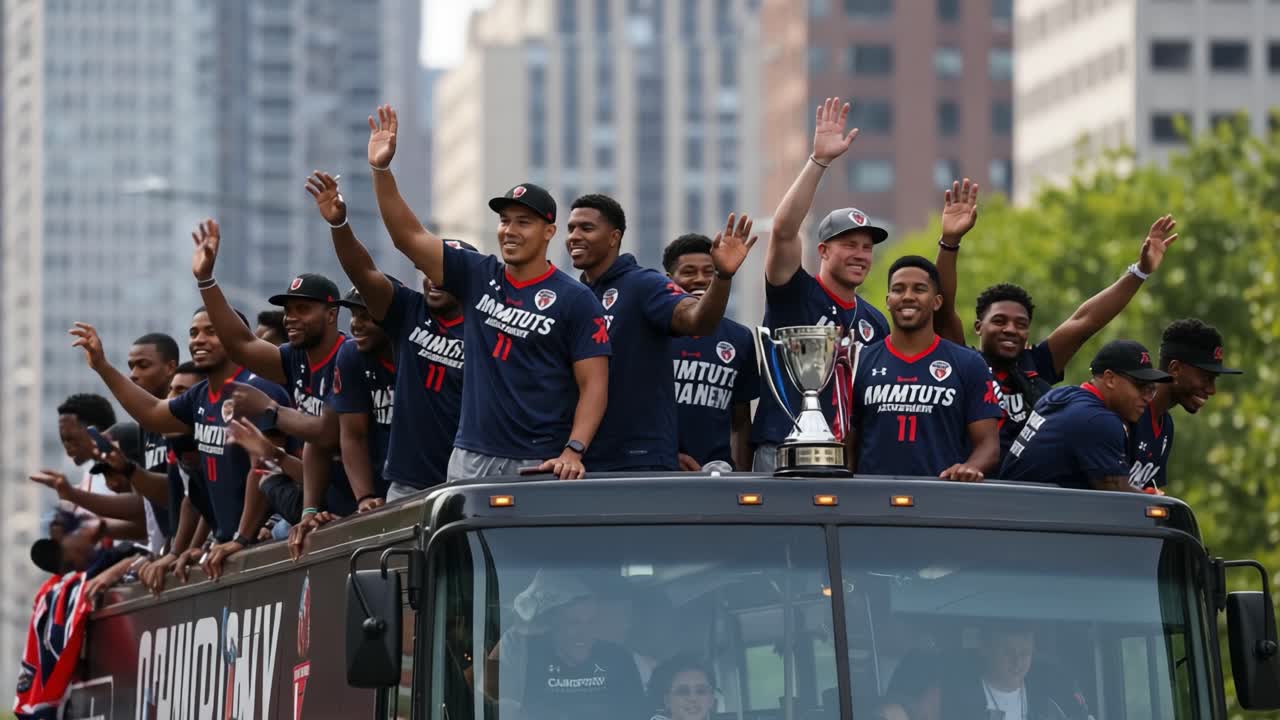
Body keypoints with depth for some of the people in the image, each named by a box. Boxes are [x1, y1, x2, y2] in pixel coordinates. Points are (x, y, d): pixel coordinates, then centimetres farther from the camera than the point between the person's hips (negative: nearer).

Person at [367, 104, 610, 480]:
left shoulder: (575, 300, -2)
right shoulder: (477, 276, 11)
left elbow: (593, 384, -5)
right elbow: (408, 236, 6)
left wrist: (573, 451, -18)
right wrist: (381, 169, -6)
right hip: (471, 458, 4)